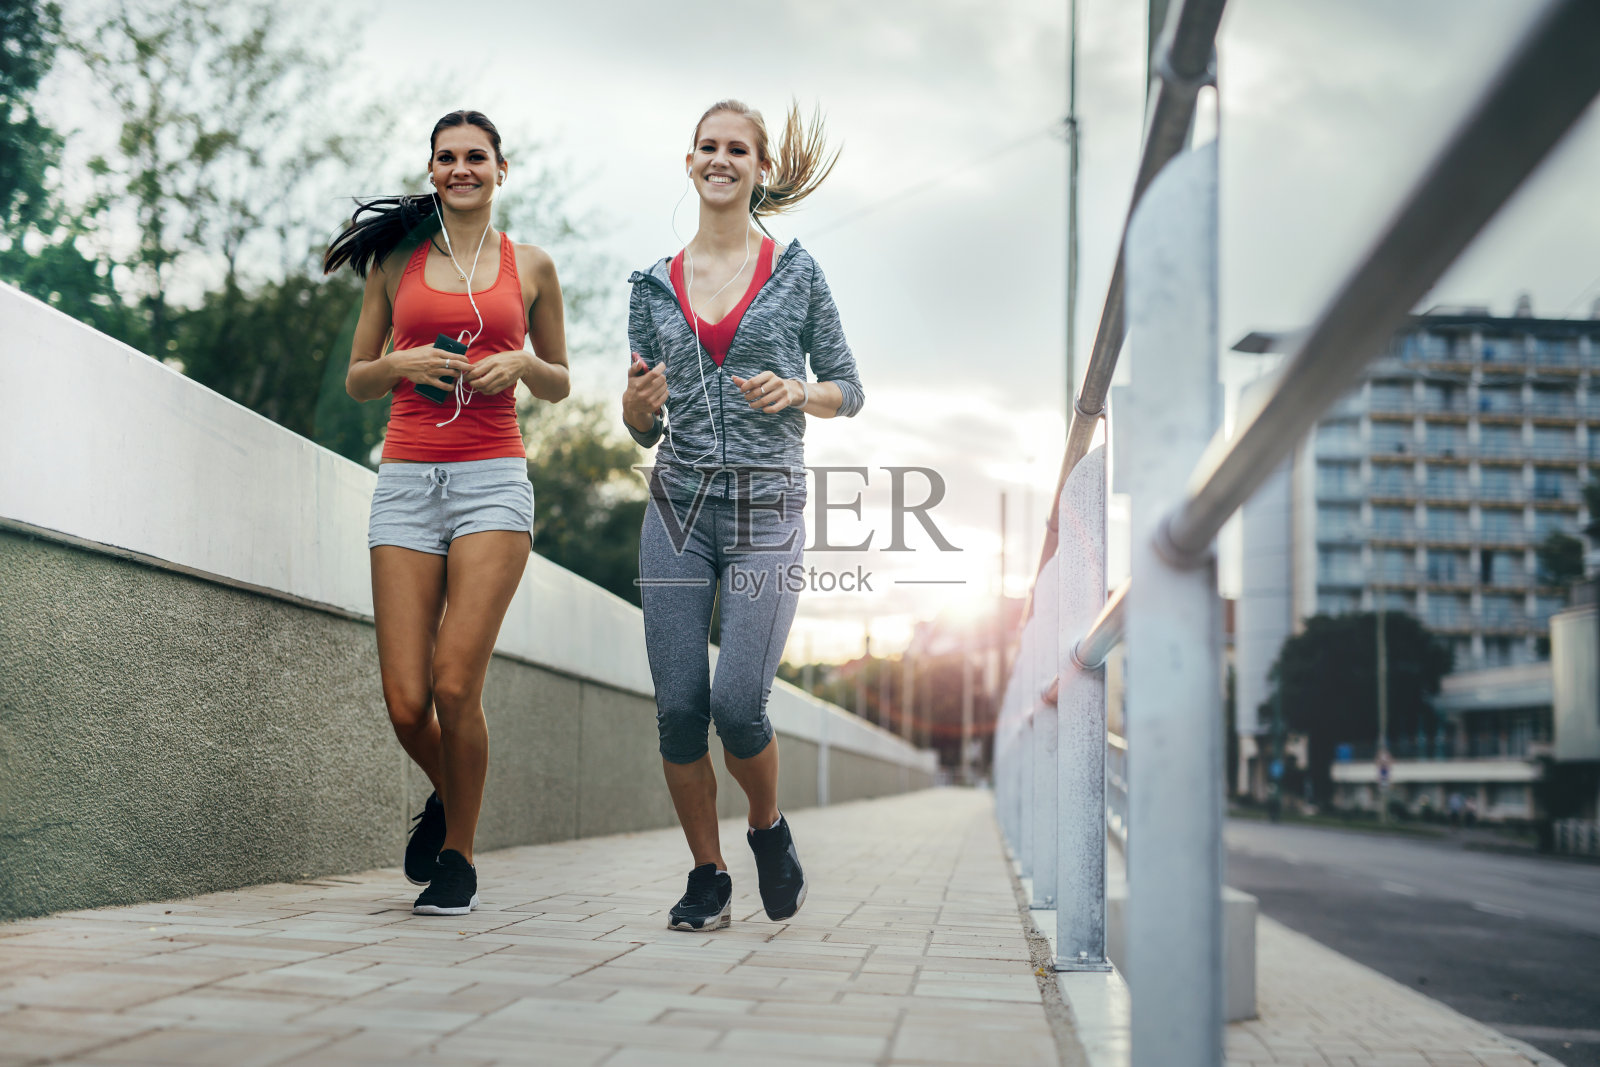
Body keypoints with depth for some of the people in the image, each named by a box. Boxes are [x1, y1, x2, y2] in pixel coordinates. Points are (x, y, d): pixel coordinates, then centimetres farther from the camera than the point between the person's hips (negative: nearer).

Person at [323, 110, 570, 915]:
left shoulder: (529, 266, 11)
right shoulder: (396, 259, 12)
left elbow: (560, 385, 18)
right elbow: (357, 381, 16)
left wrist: (521, 365, -3)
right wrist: (402, 363, -5)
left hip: (493, 478, -1)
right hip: (406, 480, 1)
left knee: (456, 687, -13)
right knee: (406, 703, -6)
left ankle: (458, 858, 8)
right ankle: (446, 795, 28)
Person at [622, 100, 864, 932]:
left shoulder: (795, 272, 4)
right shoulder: (655, 286, 9)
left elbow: (848, 388, 9)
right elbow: (642, 429, 12)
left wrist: (795, 392, -11)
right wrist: (641, 399, -11)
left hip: (767, 511, -2)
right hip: (678, 506, 3)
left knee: (738, 702, -12)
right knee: (677, 707, -1)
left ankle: (769, 829, 19)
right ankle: (707, 878, 16)